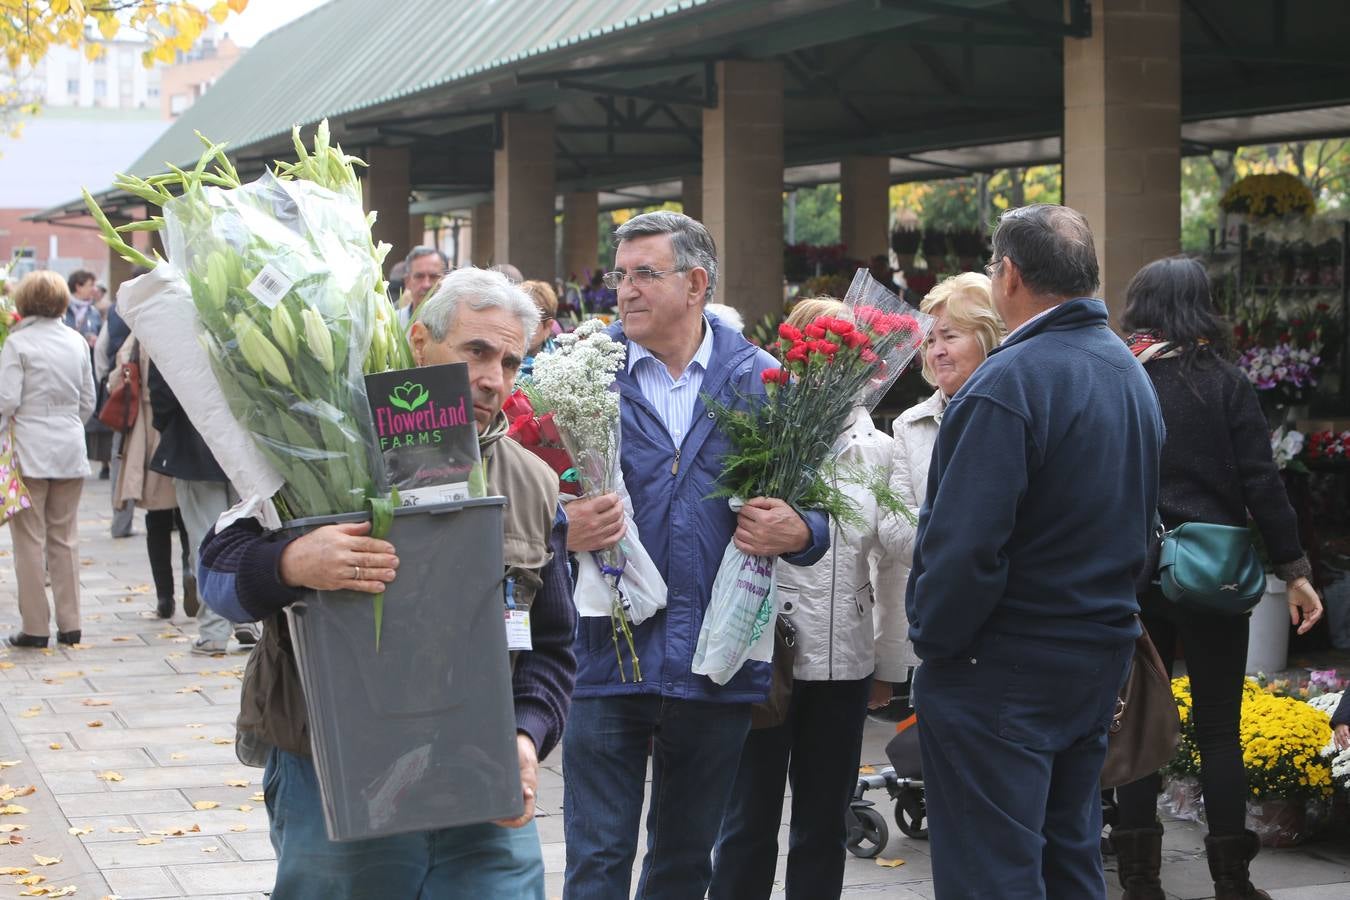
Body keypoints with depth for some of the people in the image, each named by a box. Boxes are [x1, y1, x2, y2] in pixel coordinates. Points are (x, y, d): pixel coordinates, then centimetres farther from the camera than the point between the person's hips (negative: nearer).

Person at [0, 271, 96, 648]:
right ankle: (69, 624, 11)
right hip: (71, 451, 4)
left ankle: (35, 627, 2)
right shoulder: (78, 342, 5)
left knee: (30, 540, 1)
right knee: (65, 539, 10)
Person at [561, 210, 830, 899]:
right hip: (608, 656, -1)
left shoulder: (759, 380, 3)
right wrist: (565, 530, -21)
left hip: (716, 662, 1)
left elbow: (809, 508, 8)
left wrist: (797, 533, -15)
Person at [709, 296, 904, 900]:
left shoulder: (878, 449, 8)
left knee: (825, 825, 12)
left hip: (846, 660, 4)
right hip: (766, 653, -4)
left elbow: (891, 558, 12)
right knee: (751, 821, 4)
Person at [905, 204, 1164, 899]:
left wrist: (933, 638, -11)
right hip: (1101, 657, 9)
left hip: (1004, 676, -9)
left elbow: (965, 546, -26)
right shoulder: (1130, 373, 8)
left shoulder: (1007, 383, -21)